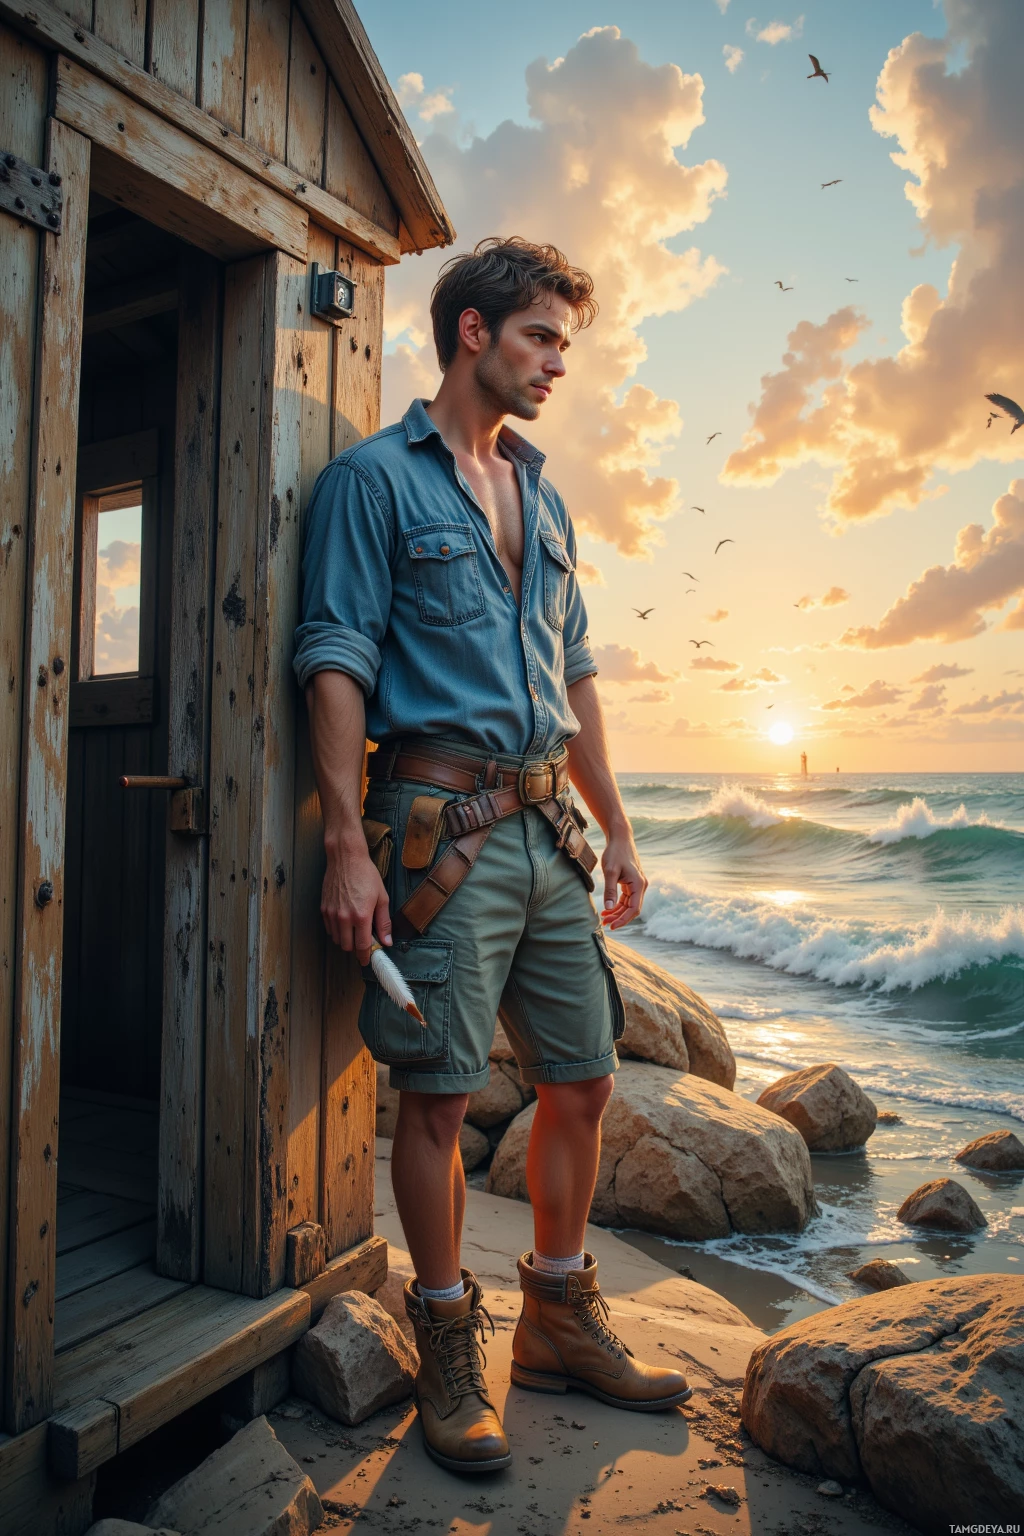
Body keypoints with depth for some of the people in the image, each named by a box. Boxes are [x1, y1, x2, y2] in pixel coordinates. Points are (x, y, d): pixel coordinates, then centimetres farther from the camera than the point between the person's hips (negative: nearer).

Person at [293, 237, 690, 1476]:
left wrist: (616, 828, 16)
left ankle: (560, 1324, 30)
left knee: (582, 1078, 11)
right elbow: (335, 664, -8)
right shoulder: (375, 478, 1)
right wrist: (349, 844, -16)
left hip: (547, 827, 7)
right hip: (440, 821, -6)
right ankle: (448, 1355, 22)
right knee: (439, 1092, 1)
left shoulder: (543, 498, 20)